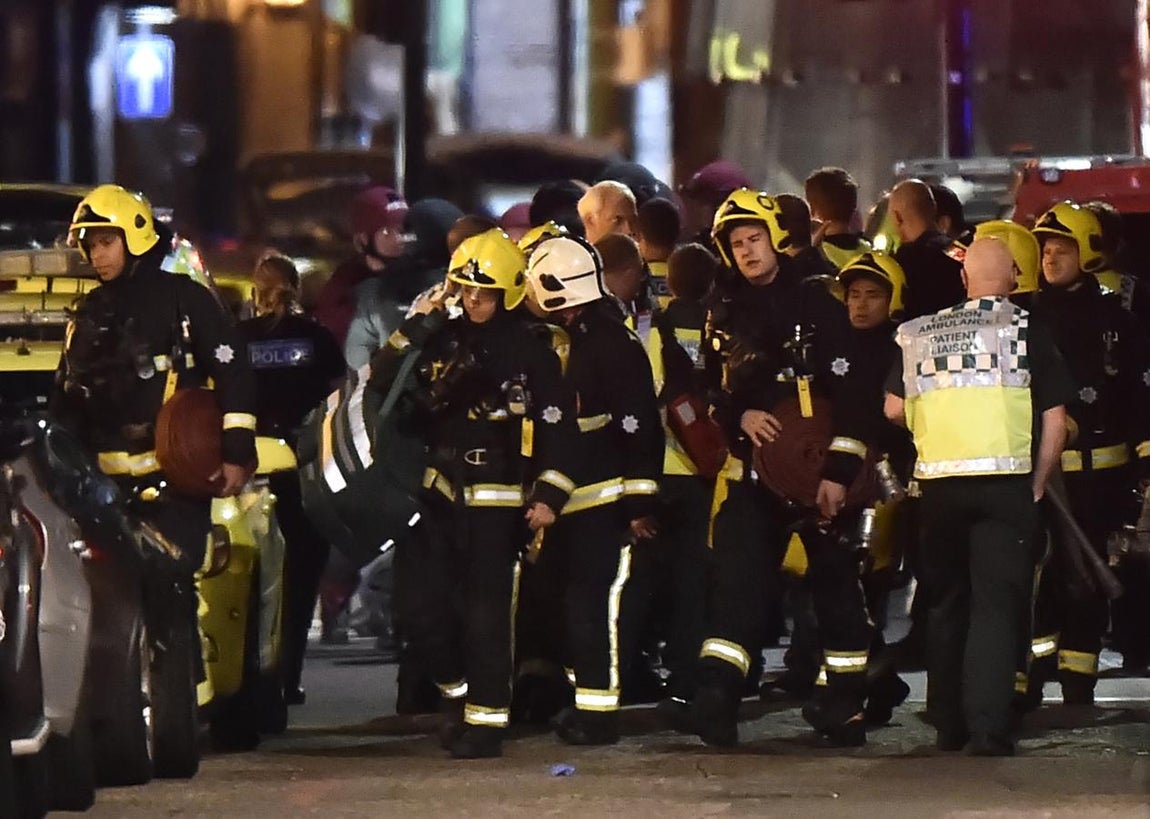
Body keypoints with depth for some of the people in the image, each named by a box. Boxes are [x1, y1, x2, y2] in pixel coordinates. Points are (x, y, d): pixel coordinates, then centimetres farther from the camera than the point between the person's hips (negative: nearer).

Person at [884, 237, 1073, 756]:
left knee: (946, 604, 17)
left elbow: (894, 409, 12)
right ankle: (988, 728, -15)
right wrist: (1037, 484, 7)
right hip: (1005, 482, -3)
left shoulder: (922, 333, 9)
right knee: (997, 605, -4)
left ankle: (948, 724, 21)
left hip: (938, 484, 3)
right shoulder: (1027, 329, 0)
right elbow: (1054, 418, -2)